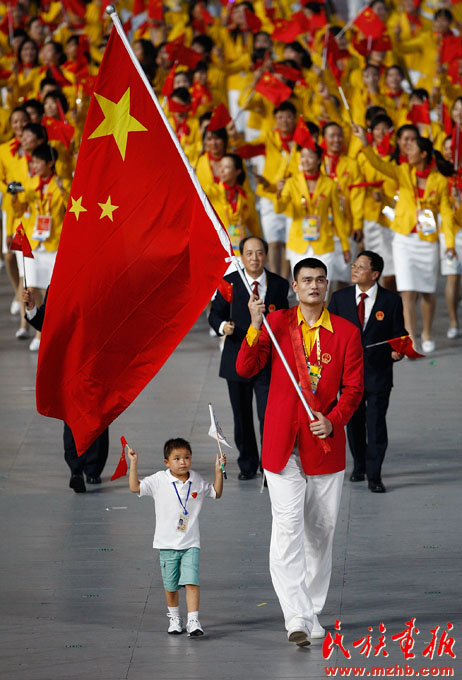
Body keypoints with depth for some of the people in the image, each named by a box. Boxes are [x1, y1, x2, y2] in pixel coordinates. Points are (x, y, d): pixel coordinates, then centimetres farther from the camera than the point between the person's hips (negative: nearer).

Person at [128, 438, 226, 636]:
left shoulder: (197, 481, 3)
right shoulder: (159, 481, -6)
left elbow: (216, 493, 17)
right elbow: (135, 487, -11)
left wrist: (219, 471, 5)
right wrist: (134, 464, -18)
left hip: (190, 544, 0)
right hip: (167, 543, 0)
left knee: (191, 581, -13)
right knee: (170, 585, 10)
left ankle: (193, 620, -14)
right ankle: (174, 617, 30)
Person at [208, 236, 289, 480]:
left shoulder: (279, 284, 1)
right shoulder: (229, 283, -2)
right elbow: (215, 313, 4)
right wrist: (222, 326, -18)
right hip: (237, 359, 1)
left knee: (268, 417, -10)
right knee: (242, 417, 12)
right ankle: (247, 465, 28)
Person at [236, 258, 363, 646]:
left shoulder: (346, 333, 3)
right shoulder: (277, 323, 2)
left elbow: (353, 388, 4)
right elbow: (246, 369, -4)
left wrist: (333, 421, -13)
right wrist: (255, 327, -18)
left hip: (325, 441, 2)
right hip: (283, 442, -2)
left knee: (322, 529, 9)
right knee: (287, 526, -12)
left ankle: (312, 610, 23)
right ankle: (297, 618, -16)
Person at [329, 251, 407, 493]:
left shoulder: (391, 301, -3)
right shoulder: (340, 298, 3)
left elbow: (399, 335, 2)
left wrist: (397, 352, -18)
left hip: (378, 373, -3)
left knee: (376, 424, -6)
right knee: (353, 422, 14)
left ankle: (374, 475, -2)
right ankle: (359, 466, 31)